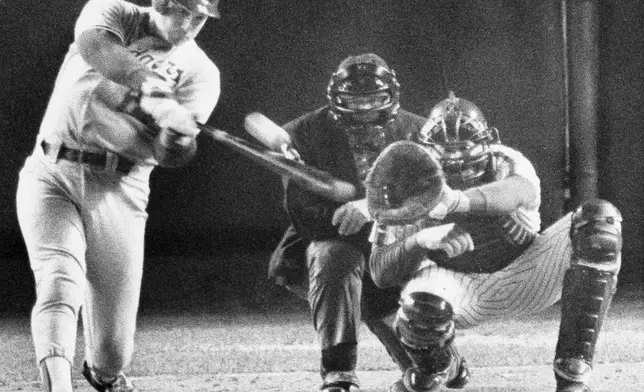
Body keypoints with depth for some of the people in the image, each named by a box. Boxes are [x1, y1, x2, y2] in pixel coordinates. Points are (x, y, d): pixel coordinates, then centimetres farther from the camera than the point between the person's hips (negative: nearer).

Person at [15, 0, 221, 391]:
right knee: (59, 281, -26)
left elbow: (163, 152, -8)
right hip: (51, 173, -1)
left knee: (114, 343, 1)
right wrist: (146, 81, -30)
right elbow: (92, 44, -19)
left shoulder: (201, 72, 6)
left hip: (118, 190, 1)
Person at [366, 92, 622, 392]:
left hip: (521, 281, 1)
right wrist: (422, 241, -35)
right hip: (457, 286, -1)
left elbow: (519, 191, -40)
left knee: (599, 221, -25)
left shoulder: (506, 163, -12)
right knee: (422, 302, -41)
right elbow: (380, 273, -12)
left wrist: (459, 201, -62)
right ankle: (438, 368, 3)